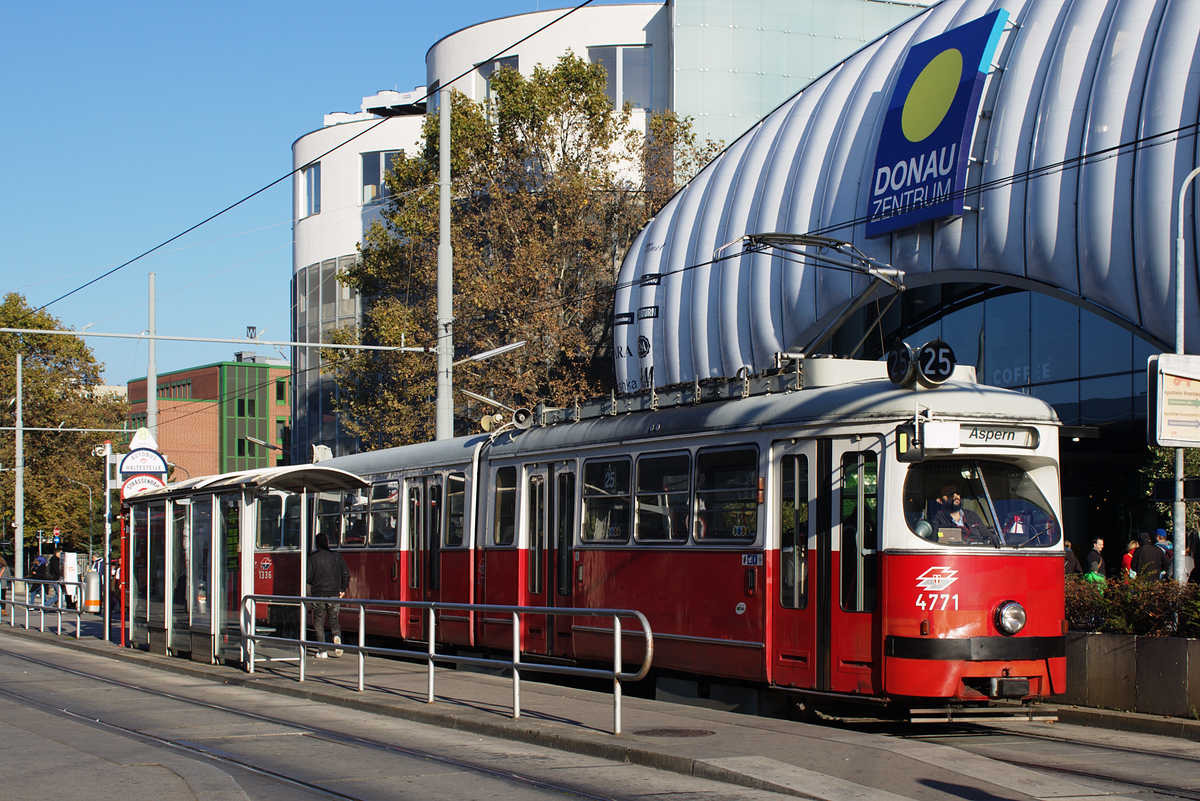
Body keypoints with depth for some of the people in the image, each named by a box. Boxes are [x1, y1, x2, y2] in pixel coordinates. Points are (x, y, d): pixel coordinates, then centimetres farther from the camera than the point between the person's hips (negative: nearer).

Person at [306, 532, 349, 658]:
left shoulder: (313, 558, -1)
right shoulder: (336, 557, 5)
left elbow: (309, 577, -4)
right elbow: (346, 574, 2)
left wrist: (310, 592, 14)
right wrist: (343, 589, 13)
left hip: (318, 594, -2)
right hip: (334, 593, 2)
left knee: (319, 622, 6)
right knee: (334, 619, 16)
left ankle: (322, 651, 0)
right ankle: (337, 635, -16)